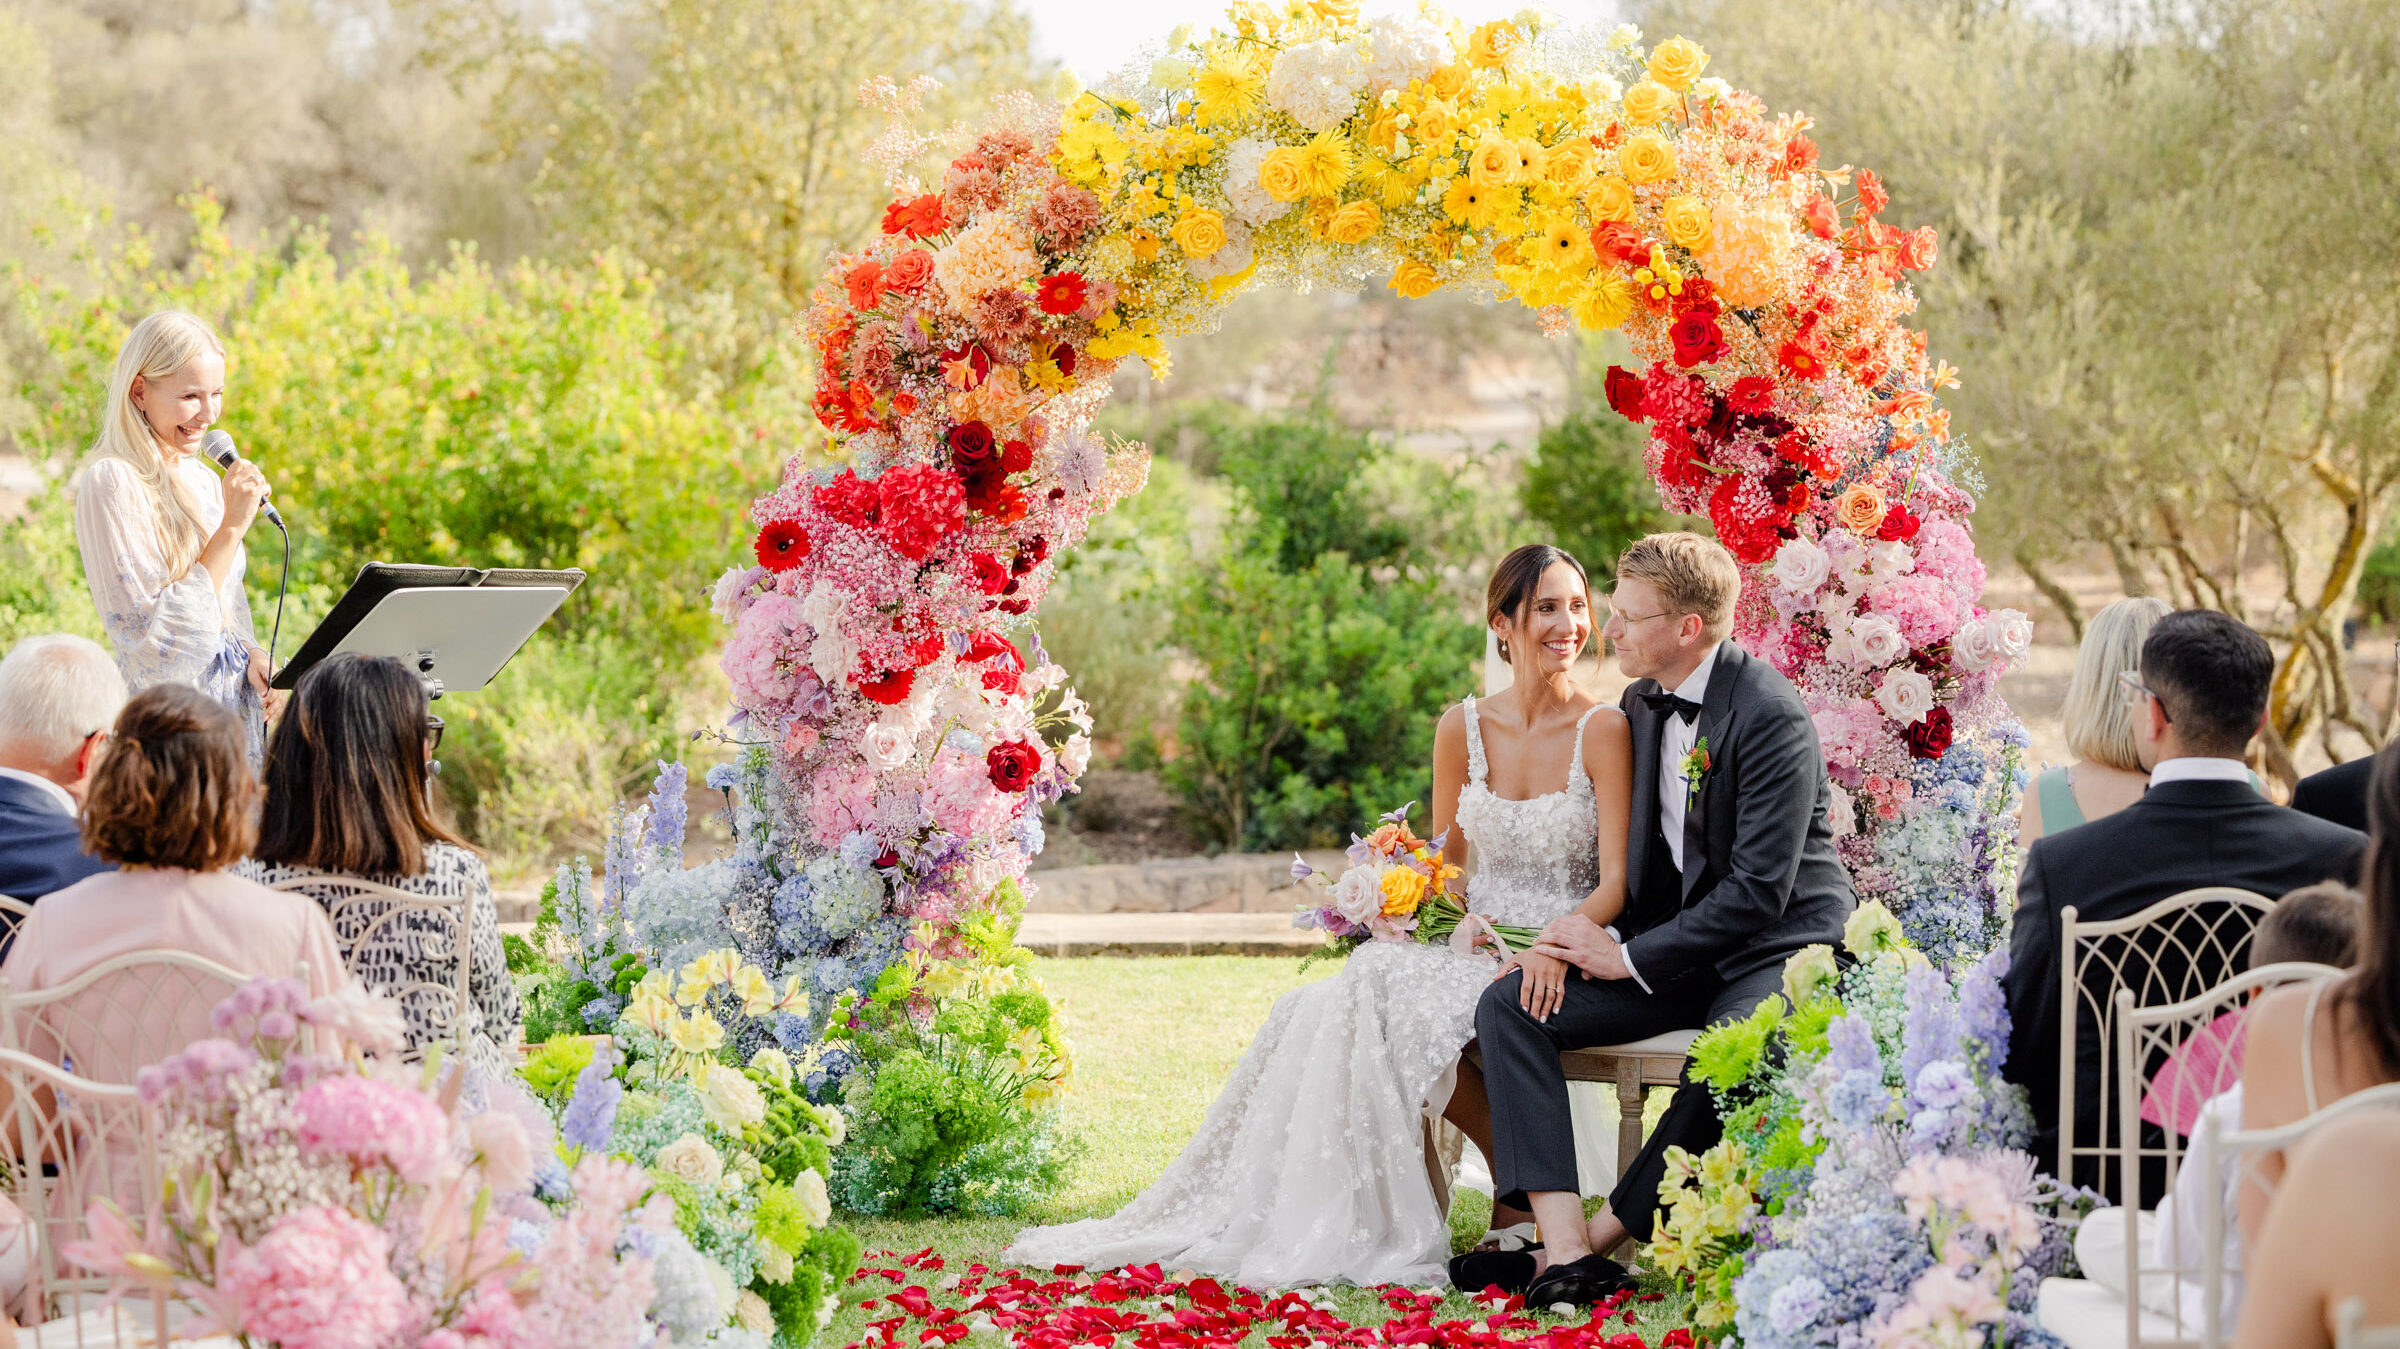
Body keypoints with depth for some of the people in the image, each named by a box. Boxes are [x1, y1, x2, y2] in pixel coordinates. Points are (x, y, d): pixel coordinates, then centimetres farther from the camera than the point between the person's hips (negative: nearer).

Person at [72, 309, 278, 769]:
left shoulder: (202, 480, 12)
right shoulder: (112, 482, -13)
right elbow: (157, 640, -20)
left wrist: (250, 657, -1)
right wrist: (232, 526, -19)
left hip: (240, 711, 7)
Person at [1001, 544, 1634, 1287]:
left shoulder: (1602, 730, -7)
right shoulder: (1462, 728, 6)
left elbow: (1615, 880, -12)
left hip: (1565, 955, -4)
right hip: (1474, 942, 4)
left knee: (1402, 1007, -30)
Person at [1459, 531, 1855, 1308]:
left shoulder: (1770, 715, -17)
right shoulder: (1641, 704, 8)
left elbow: (1759, 890, -21)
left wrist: (1630, 957, -18)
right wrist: (1594, 934, -3)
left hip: (1778, 948, -8)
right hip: (1675, 945, 8)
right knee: (1508, 1005, -11)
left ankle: (1603, 1237, -21)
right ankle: (1565, 1248, -27)